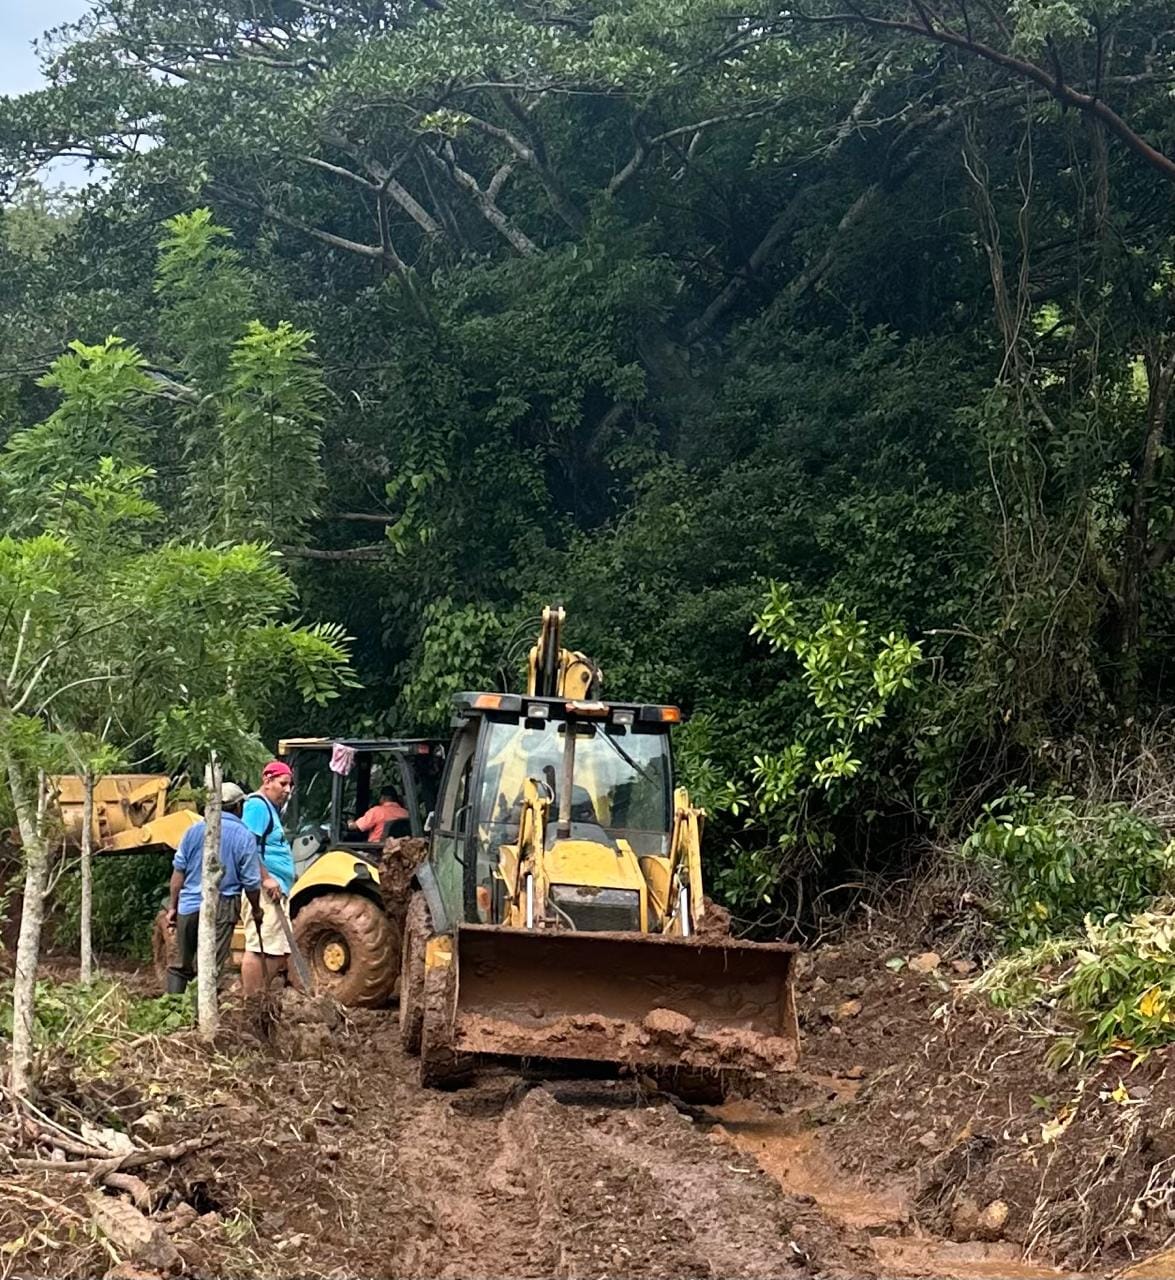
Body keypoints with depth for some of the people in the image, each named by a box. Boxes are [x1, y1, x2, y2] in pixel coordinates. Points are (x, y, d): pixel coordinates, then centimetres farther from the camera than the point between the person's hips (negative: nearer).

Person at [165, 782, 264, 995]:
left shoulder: (195, 829, 4)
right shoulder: (244, 836, -3)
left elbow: (179, 870, 4)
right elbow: (251, 881, -2)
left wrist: (173, 906, 10)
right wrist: (256, 909, 14)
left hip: (189, 905, 3)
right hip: (221, 907, -3)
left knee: (181, 965, 15)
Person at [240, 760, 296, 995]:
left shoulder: (271, 809, 23)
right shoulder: (257, 805, -9)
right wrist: (266, 879, -22)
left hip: (277, 892, 11)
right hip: (264, 891, -11)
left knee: (278, 952, 13)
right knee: (259, 948, -11)